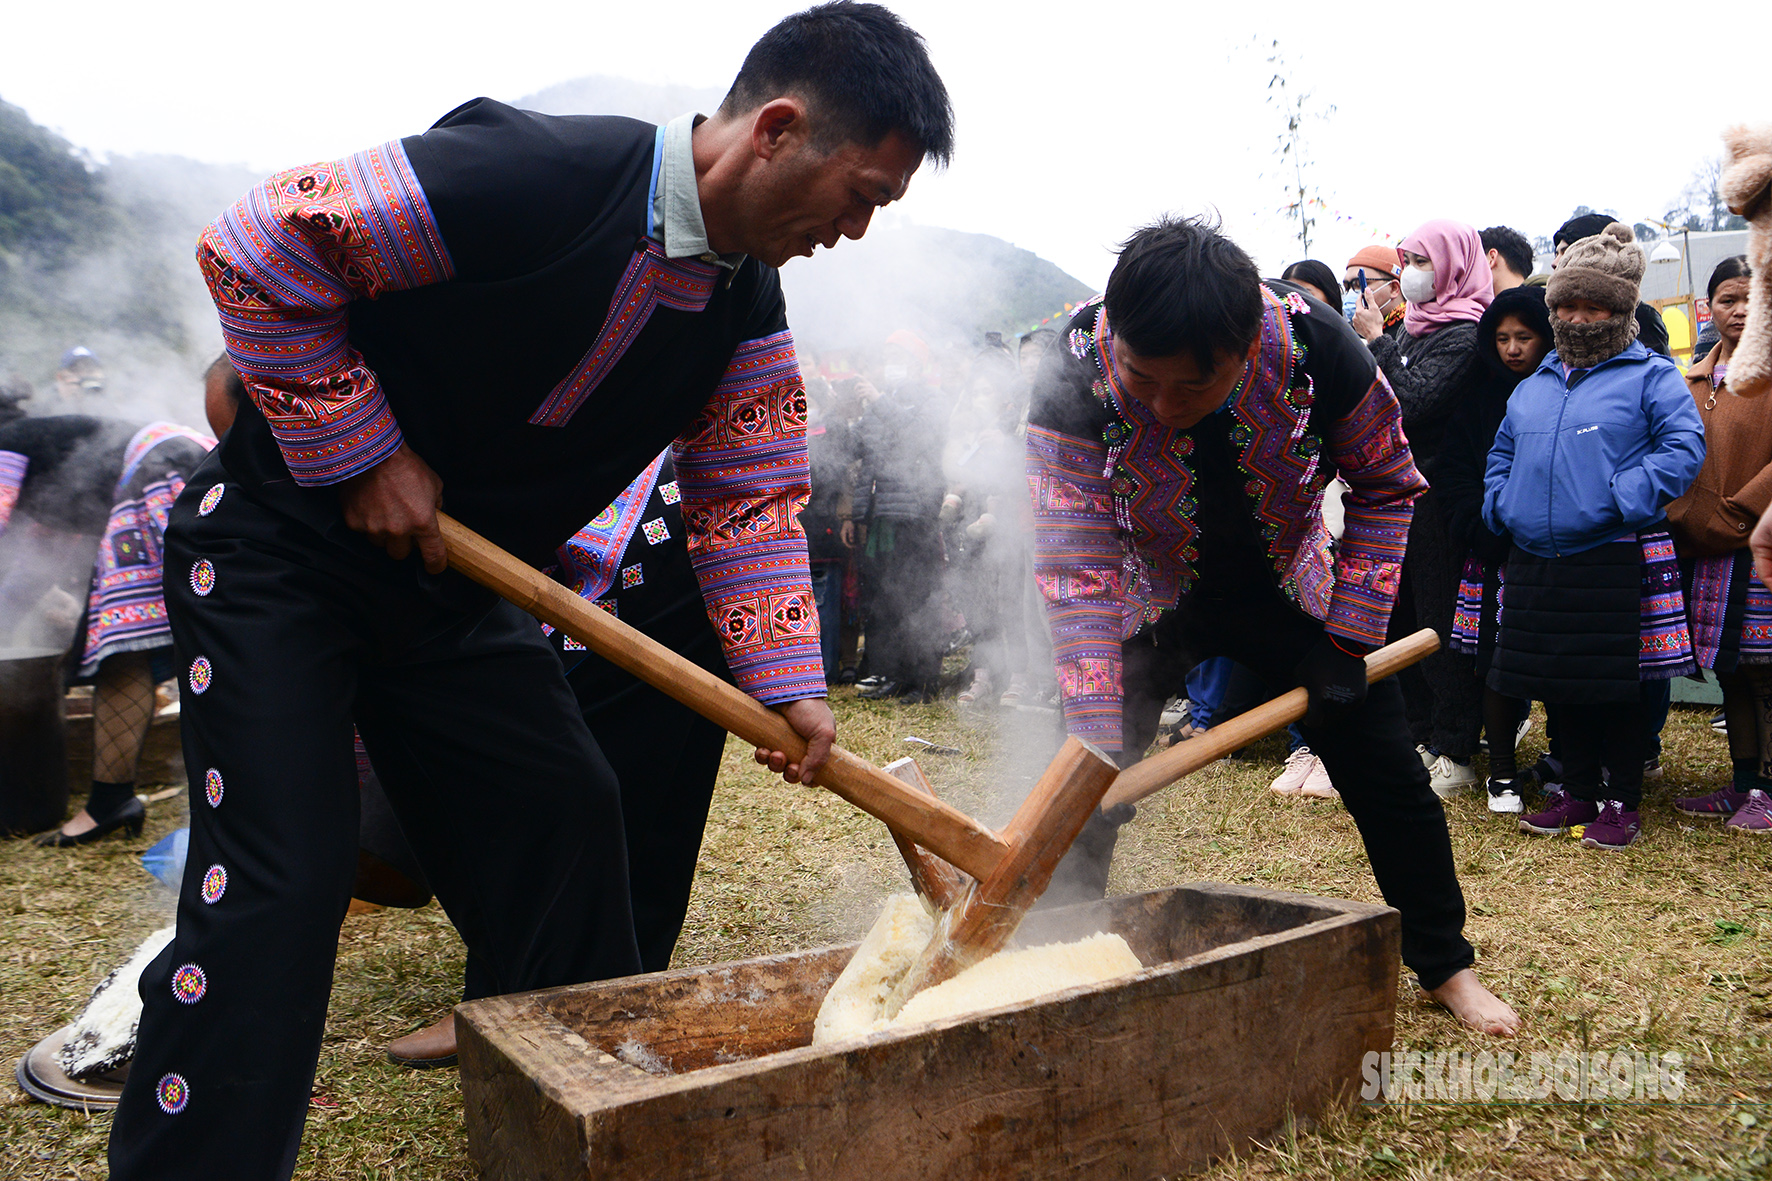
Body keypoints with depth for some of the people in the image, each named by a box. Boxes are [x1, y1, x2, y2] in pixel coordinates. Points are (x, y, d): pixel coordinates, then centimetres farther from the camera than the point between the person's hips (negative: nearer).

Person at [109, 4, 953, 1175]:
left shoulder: (747, 304, -4)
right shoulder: (531, 176, -29)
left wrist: (789, 683, -8)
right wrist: (362, 457, -20)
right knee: (282, 877, -13)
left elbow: (749, 494, 1)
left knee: (568, 820, 7)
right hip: (280, 553, -7)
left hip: (452, 584, 7)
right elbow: (257, 249, -23)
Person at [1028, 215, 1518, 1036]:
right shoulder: (1074, 382, -33)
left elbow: (1386, 485, -11)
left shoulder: (1318, 350, -29)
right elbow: (1078, 572, -31)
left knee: (1386, 775, 6)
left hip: (1286, 592, 1)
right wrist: (1095, 741, -38)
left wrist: (1348, 641, -16)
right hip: (1150, 599, -1)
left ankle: (1446, 966, 28)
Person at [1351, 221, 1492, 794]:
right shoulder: (1416, 327, 15)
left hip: (1437, 495, -9)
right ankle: (1421, 738, 23)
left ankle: (1454, 755, 5)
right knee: (1403, 618, 12)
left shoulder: (1465, 335, -11)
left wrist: (1378, 342, -15)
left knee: (1442, 624, -4)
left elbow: (1415, 400, -22)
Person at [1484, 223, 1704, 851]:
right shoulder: (1533, 386, 17)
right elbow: (1502, 453, 24)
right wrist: (1501, 505, 7)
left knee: (1618, 686, 1)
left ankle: (1621, 800, 15)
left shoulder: (1650, 376, 0)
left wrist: (1623, 499, -20)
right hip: (1536, 560, 6)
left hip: (1616, 561, -5)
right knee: (1562, 683, 12)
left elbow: (1683, 446, -11)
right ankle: (1578, 790, 25)